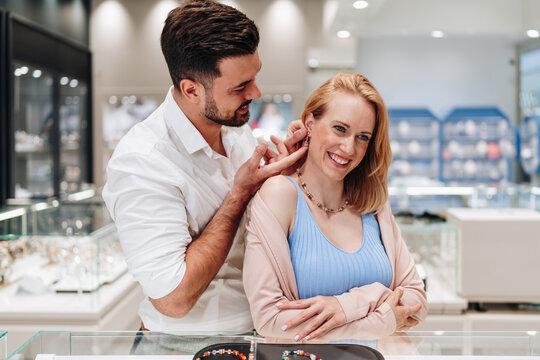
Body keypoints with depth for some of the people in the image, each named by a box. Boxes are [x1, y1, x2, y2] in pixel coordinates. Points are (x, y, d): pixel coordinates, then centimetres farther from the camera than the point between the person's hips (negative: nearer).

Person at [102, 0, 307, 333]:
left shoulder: (237, 128, 1)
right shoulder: (141, 163, -22)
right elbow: (173, 299, -27)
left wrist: (282, 166, -4)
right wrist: (241, 193, -21)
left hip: (255, 329, 5)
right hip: (186, 345, -4)